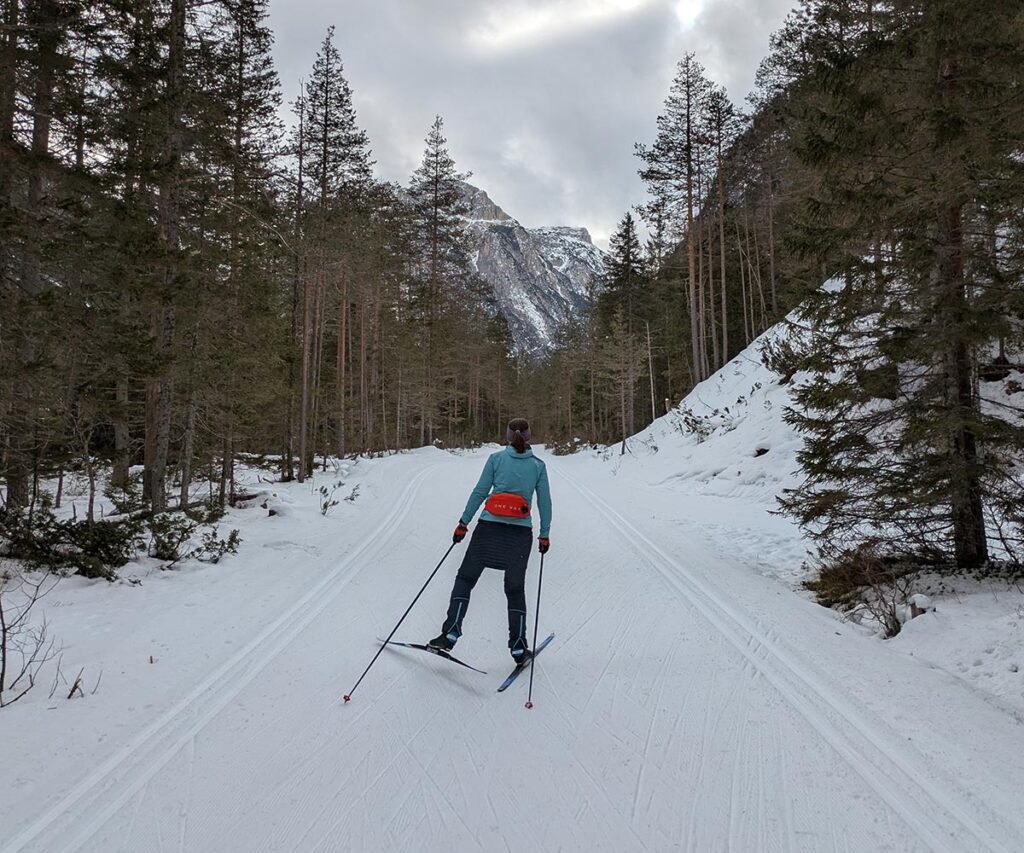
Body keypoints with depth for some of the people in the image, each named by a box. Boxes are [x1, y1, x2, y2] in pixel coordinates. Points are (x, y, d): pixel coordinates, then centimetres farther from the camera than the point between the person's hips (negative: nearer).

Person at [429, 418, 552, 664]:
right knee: (516, 590, 13)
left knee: (465, 579, 10)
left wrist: (463, 523, 3)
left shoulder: (496, 458, 1)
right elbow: (545, 502, 5)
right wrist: (545, 534, 13)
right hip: (521, 533, 2)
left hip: (489, 527, -1)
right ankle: (519, 648, 14)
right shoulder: (538, 465, 5)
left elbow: (479, 492, -2)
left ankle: (450, 633, 1)